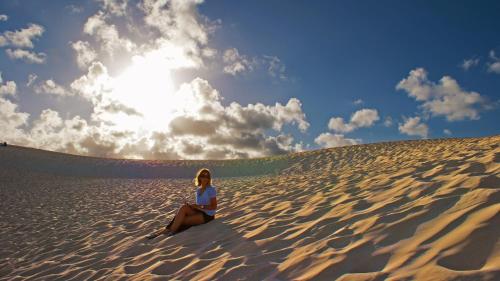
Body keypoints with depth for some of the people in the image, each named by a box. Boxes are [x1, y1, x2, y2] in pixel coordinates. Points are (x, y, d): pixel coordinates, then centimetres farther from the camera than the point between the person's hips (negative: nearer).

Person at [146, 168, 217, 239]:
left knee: (182, 220, -25)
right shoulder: (198, 189, 11)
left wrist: (200, 206, -21)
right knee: (184, 207, -24)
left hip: (207, 216, -6)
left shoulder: (211, 189, -11)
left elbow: (214, 207, -13)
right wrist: (190, 205, -6)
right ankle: (168, 229, -24)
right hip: (199, 212, 6)